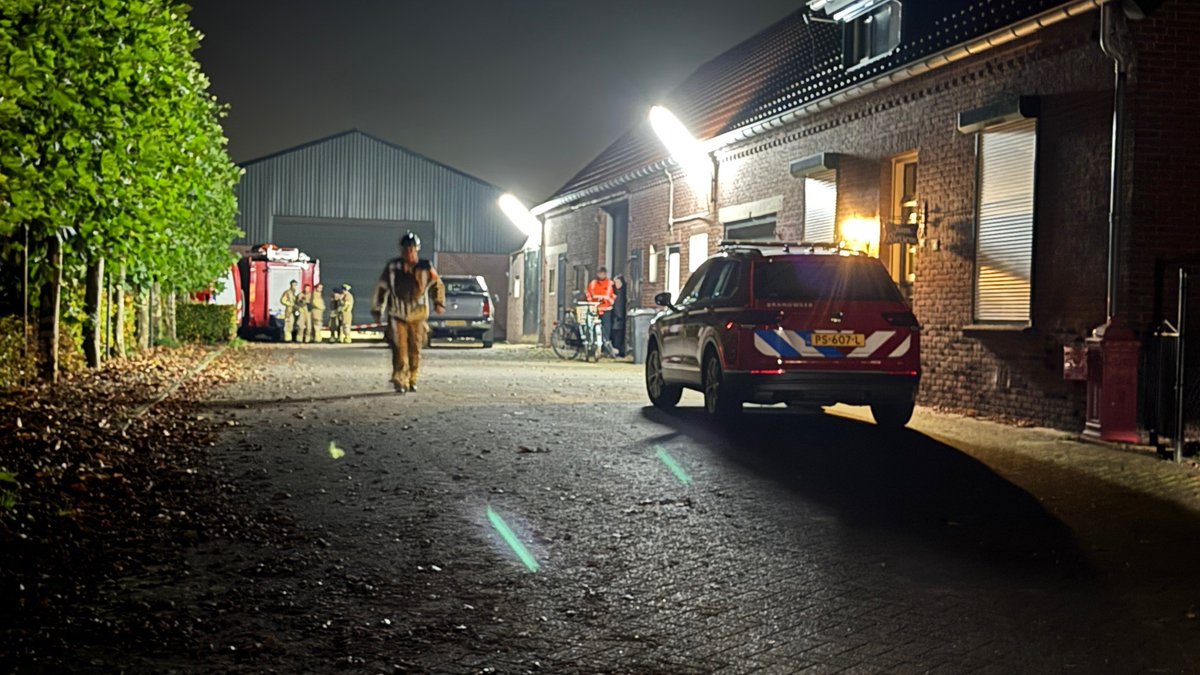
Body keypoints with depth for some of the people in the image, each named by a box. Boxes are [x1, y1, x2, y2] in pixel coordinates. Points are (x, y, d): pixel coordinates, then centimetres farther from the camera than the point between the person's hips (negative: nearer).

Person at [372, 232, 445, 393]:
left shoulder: (425, 268, 1)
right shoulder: (392, 268, 1)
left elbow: (438, 284, 14)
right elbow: (381, 288, 8)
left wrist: (439, 302, 1)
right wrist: (377, 310, 9)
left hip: (417, 315, 1)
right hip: (397, 315, -1)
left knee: (415, 349, 7)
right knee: (399, 348, -11)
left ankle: (412, 380, 20)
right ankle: (400, 380, -9)